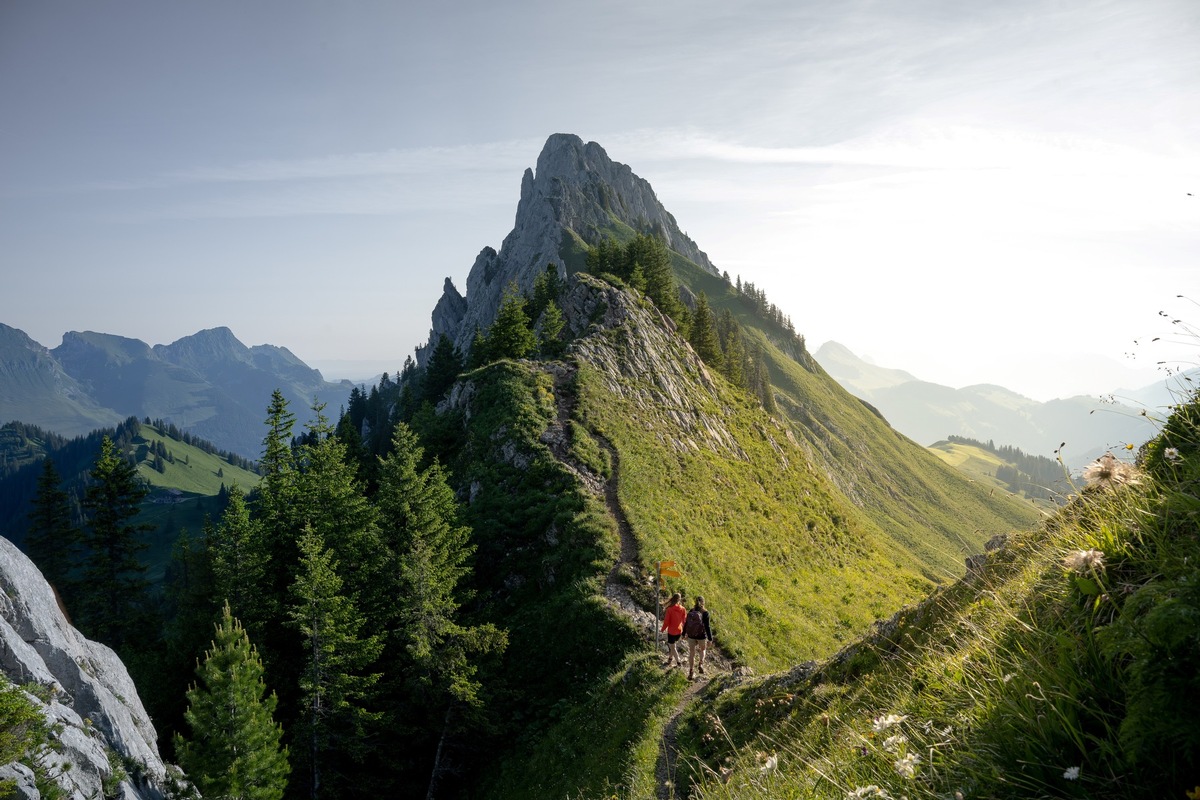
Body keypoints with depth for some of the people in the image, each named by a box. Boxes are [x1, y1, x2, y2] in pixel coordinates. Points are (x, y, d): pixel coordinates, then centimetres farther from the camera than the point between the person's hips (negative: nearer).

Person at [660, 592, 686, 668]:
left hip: (671, 631, -5)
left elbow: (666, 621, -13)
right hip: (679, 631, 5)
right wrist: (684, 631, 16)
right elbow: (684, 621, 1)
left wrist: (662, 629, 4)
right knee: (673, 646, 23)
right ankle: (669, 661, 35)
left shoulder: (669, 609, -19)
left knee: (673, 647, 10)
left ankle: (679, 663, 10)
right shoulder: (683, 609, -8)